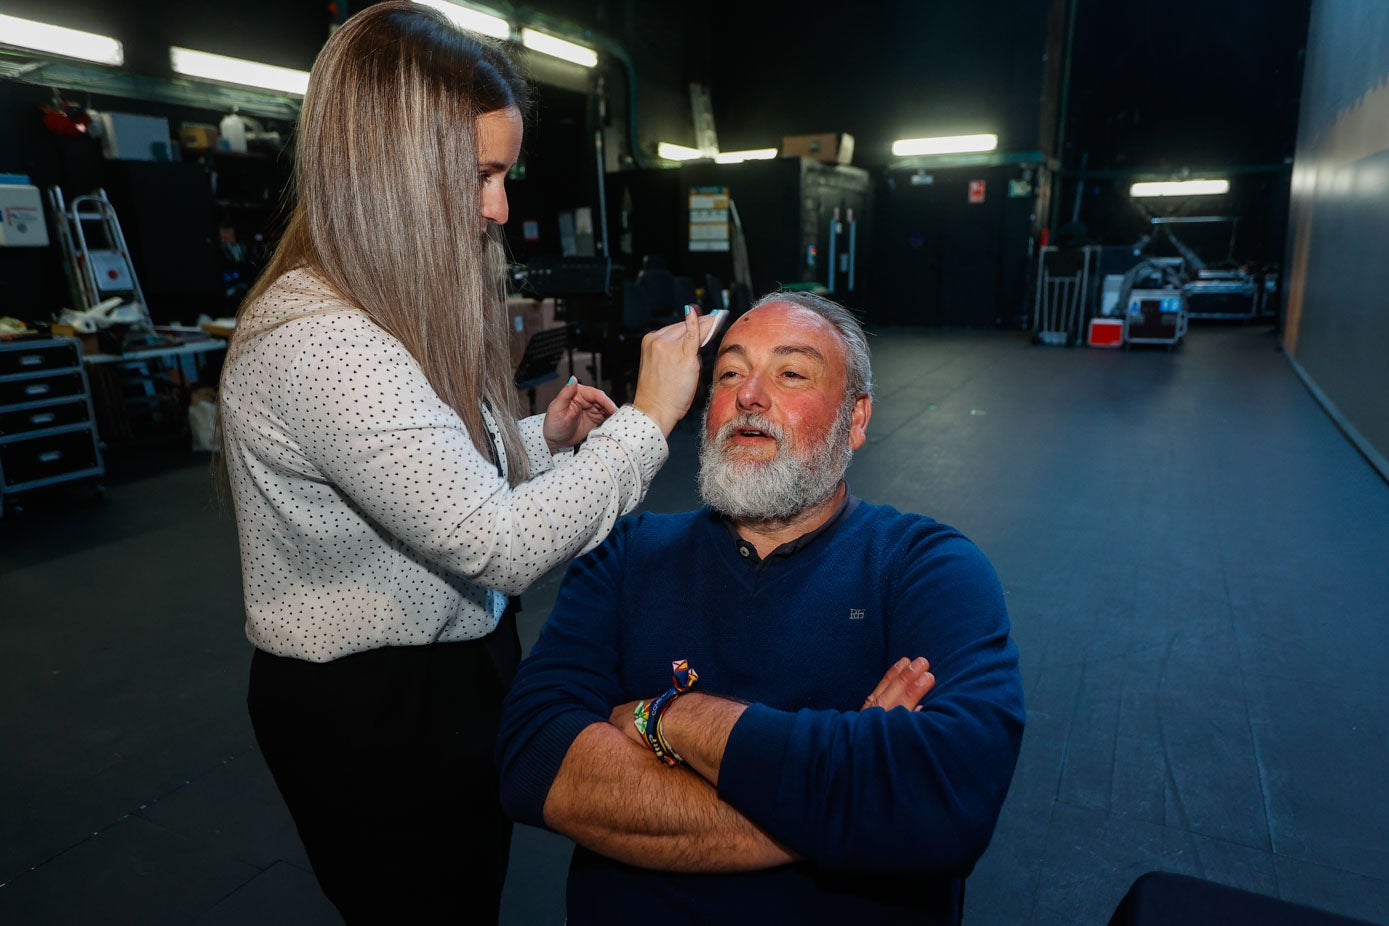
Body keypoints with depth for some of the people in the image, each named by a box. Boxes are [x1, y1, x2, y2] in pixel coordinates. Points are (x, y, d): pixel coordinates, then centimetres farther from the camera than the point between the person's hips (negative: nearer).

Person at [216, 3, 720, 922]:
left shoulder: (392, 310, 3)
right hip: (376, 714, -8)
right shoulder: (316, 345, -29)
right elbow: (500, 546, -31)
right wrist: (647, 418, -24)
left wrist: (542, 439, -4)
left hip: (455, 663, 9)